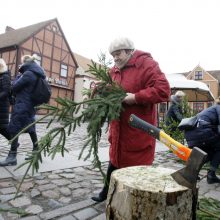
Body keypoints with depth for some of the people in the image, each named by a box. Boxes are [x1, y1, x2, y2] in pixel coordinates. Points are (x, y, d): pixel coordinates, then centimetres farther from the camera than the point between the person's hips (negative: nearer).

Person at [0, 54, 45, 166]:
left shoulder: (28, 74, -15)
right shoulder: (36, 74, 13)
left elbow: (14, 87, -10)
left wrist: (19, 75, 2)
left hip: (22, 106, -9)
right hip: (30, 105, 9)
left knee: (14, 129, -5)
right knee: (31, 129, 14)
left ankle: (12, 157, -1)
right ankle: (36, 152, 21)